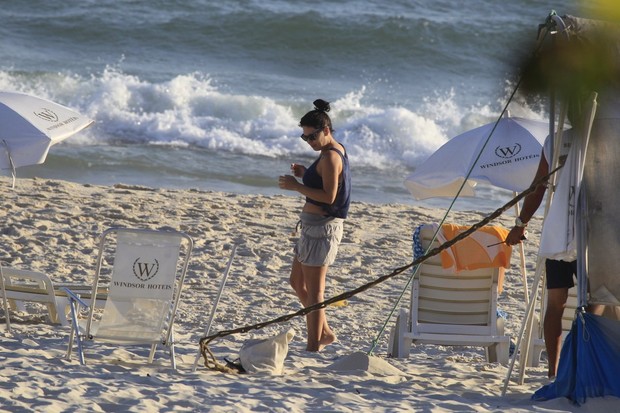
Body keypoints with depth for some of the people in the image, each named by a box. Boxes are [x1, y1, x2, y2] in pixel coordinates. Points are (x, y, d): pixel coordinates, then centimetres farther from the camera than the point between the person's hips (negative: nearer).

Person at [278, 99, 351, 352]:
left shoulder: (330, 157, -18)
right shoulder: (336, 151, 13)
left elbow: (328, 196, -25)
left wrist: (296, 186, -21)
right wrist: (305, 175, 8)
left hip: (322, 224, -11)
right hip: (315, 224, 11)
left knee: (313, 288, -4)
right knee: (297, 281, 19)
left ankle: (314, 345, 1)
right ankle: (324, 332, 25)